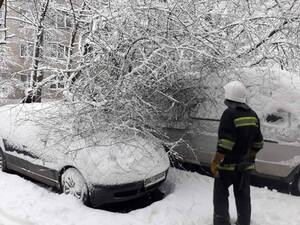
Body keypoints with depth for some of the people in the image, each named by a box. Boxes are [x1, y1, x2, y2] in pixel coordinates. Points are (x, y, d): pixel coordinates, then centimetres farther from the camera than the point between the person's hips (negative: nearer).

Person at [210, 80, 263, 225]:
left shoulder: (230, 114, -18)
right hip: (245, 165, 7)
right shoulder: (252, 115, 6)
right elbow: (258, 143, 11)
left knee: (220, 195, 10)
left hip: (228, 165, -6)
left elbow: (225, 144, -24)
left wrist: (215, 162, -17)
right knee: (243, 197, 16)